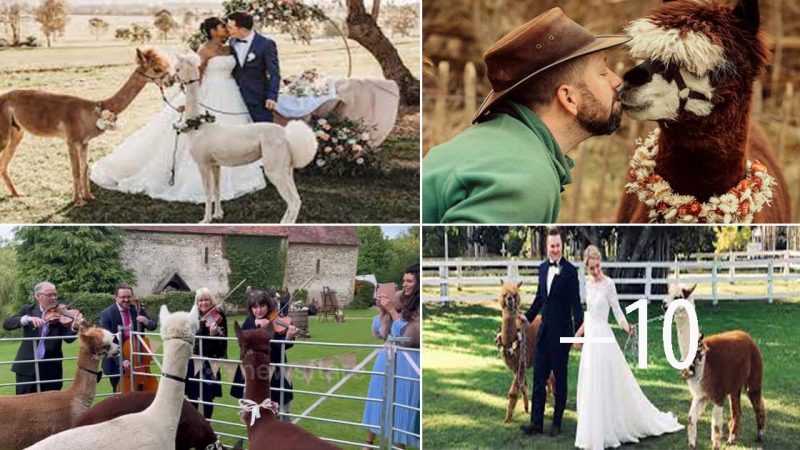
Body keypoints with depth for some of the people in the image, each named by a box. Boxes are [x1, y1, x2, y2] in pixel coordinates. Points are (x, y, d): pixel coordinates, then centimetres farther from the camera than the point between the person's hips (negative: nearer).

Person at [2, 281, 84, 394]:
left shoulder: (60, 315, 1)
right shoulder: (28, 310, 4)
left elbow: (68, 338, -12)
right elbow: (7, 324, -9)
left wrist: (75, 327, -35)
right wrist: (28, 319, -26)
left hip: (51, 369, 0)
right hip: (27, 367, 0)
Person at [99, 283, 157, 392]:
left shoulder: (138, 310, 0)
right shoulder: (107, 314, -12)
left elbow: (153, 326, 7)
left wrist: (147, 321, -18)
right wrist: (121, 360, -26)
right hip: (116, 363, -3)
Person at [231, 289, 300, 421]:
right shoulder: (249, 322, 5)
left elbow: (280, 346, -19)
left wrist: (289, 337, -40)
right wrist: (256, 325, -23)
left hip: (273, 371, -4)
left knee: (281, 409, -2)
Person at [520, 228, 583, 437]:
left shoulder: (570, 270, -11)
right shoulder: (543, 268, 8)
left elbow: (575, 302, -15)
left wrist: (579, 328, -23)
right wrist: (528, 316, 9)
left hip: (561, 332, -6)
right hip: (544, 330, 6)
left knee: (560, 378, 6)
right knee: (539, 376, 6)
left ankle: (557, 422, 16)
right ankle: (536, 421, 10)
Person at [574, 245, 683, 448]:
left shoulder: (608, 283, -11)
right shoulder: (588, 283, 9)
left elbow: (617, 310, -10)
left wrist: (626, 326, -27)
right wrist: (578, 333, 23)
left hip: (603, 338, -7)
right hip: (590, 337, 7)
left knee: (606, 385, -3)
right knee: (591, 388, 11)